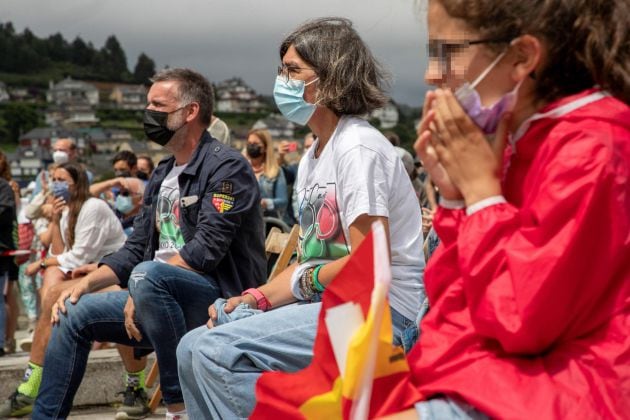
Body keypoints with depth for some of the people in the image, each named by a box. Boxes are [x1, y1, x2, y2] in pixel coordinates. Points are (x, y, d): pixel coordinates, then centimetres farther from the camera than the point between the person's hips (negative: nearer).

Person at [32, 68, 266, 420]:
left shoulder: (226, 167, -9)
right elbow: (136, 249, 18)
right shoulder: (162, 175, 19)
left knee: (148, 275, -35)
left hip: (222, 301, -9)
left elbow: (206, 249, -20)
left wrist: (141, 291, -20)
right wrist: (85, 284, 3)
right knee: (75, 312, 2)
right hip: (165, 301, 9)